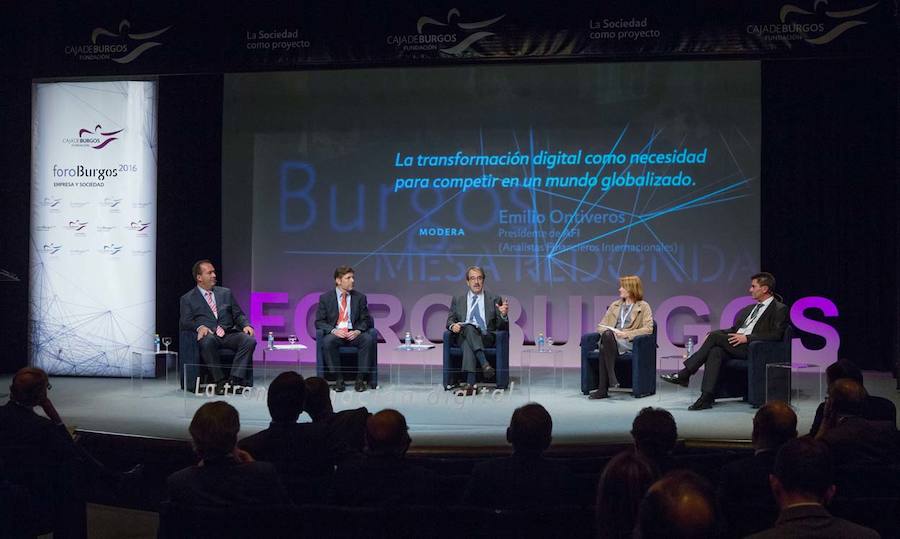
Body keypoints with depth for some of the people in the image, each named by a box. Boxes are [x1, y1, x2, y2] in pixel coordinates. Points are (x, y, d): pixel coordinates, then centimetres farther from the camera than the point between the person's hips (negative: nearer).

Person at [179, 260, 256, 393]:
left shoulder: (225, 293, 23)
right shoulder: (188, 298, 13)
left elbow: (238, 315, 20)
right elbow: (185, 322, 2)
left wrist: (246, 325, -3)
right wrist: (199, 327, -20)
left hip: (229, 334, 3)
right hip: (208, 335, -3)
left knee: (249, 340, -28)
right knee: (207, 341, -40)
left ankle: (234, 379, -33)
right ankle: (220, 381, -32)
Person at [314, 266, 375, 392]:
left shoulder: (360, 298, 12)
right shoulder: (325, 298, 6)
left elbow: (365, 320, 10)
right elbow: (319, 321, 3)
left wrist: (358, 331, -13)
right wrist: (333, 331, -16)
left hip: (354, 334, 1)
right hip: (335, 333, -1)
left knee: (368, 339, -31)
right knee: (327, 341, -35)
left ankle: (360, 378, -23)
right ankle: (338, 379, -25)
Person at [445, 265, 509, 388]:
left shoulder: (494, 299, 14)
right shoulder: (457, 300, 18)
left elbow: (502, 327, 9)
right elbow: (450, 319, 15)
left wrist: (503, 315, -14)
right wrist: (453, 325, -10)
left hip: (486, 338, -1)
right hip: (462, 336, 1)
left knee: (468, 344, -36)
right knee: (468, 327, -36)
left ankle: (469, 383, -49)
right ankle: (484, 363, -50)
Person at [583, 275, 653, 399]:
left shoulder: (643, 306, 11)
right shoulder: (615, 305, 26)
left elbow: (648, 328, -2)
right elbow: (601, 325, 21)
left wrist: (626, 334, -14)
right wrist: (611, 332, -4)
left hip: (629, 342, -4)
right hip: (610, 339, 4)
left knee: (604, 349, -38)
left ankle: (603, 390, -37)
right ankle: (611, 377, -41)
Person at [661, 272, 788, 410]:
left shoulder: (779, 309, 4)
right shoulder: (749, 309, 28)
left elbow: (776, 335, -10)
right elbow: (734, 329, 25)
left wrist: (747, 338, -18)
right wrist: (714, 333, 5)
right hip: (734, 345, 6)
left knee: (715, 336, -22)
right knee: (715, 351, -29)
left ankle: (684, 374, -18)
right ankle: (707, 397, -36)